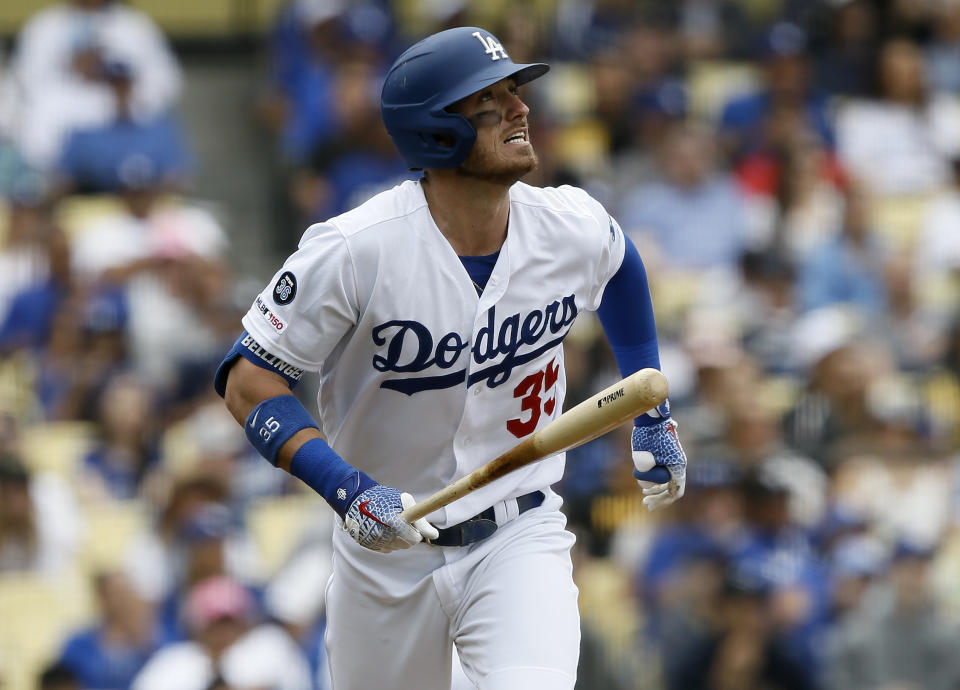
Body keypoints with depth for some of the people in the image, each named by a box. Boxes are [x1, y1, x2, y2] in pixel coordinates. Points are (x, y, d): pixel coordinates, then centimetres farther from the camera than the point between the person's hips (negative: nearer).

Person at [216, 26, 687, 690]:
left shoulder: (574, 227, -8)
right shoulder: (355, 249, -20)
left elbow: (620, 262, 18)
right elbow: (250, 381, -14)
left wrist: (653, 416, 22)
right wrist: (348, 490, -27)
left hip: (522, 537, 1)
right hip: (386, 552, -1)